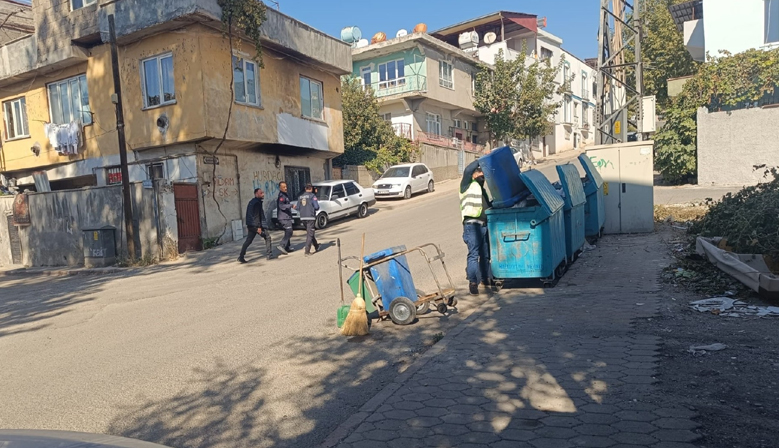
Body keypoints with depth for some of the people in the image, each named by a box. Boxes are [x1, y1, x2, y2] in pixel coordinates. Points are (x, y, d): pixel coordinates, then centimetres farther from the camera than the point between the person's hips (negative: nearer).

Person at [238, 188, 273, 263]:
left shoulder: (252, 201, 17)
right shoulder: (257, 203, -14)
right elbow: (256, 215, -20)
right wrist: (258, 227, -22)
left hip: (251, 225, 10)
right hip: (255, 225, -10)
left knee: (248, 241, 10)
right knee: (267, 237, 0)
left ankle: (241, 257, 9)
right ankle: (269, 255, 1)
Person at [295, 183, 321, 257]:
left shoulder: (300, 197, 10)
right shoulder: (312, 196, -7)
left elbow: (298, 208, 11)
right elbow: (316, 207, -12)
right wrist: (315, 209, 10)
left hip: (303, 217, 6)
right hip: (311, 217, -6)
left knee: (310, 232, 21)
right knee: (310, 234, -3)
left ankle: (316, 247, 35)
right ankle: (307, 251, -9)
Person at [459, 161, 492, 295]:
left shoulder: (481, 189, 25)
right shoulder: (468, 185, 1)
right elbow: (468, 170, -13)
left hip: (484, 225, 9)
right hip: (472, 225, -9)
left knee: (486, 254, 16)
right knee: (474, 254, -12)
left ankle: (485, 278, 29)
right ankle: (473, 282, -10)